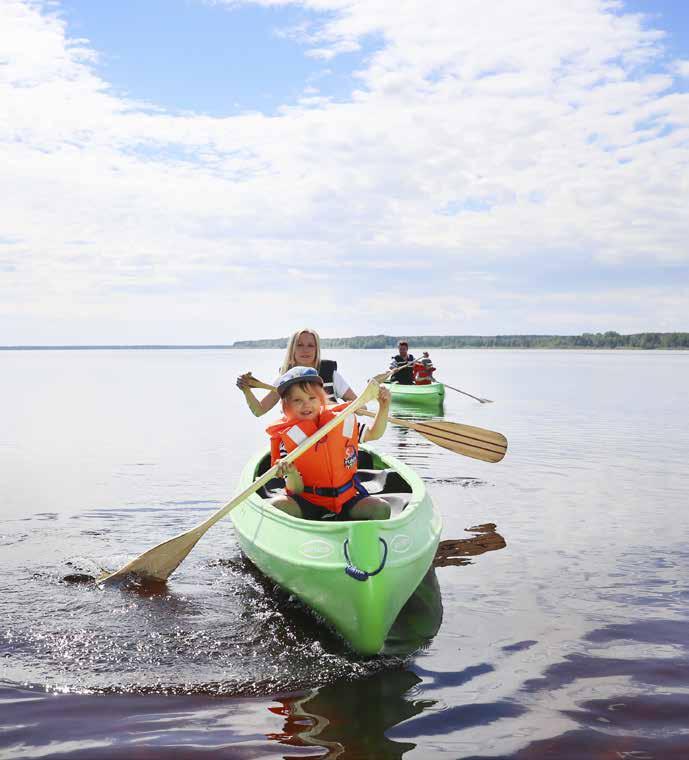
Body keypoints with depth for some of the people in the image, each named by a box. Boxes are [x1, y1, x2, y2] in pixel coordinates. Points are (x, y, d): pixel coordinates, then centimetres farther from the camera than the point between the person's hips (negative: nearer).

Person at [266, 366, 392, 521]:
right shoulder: (288, 439, -8)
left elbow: (373, 434, 18)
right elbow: (296, 491, -10)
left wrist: (384, 407, 2)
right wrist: (292, 474, -32)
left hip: (346, 500, 2)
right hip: (307, 505, -2)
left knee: (381, 508, -21)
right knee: (278, 505, -30)